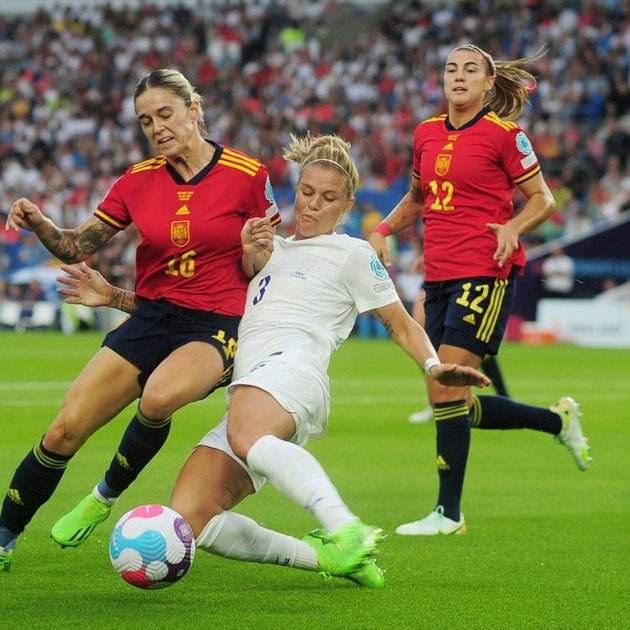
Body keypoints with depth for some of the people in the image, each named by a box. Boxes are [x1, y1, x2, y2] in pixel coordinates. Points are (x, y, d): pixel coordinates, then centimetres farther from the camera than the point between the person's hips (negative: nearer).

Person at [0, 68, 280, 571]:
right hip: (150, 320, 4)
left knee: (159, 397, -36)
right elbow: (77, 247, 9)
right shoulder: (138, 181, 4)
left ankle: (108, 494, -7)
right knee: (65, 430, -7)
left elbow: (259, 273, 1)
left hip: (217, 325, -4)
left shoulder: (247, 176, -6)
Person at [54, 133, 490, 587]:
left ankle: (347, 531, -60)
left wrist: (433, 365, -4)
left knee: (247, 435, -45)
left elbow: (402, 324, 16)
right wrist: (112, 297, 33)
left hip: (291, 367, -7)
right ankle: (325, 555, -13)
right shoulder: (271, 249, 33)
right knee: (188, 520, -17)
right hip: (244, 396, 7)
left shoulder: (351, 254, 16)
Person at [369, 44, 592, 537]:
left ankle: (449, 512, -4)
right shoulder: (426, 134, 12)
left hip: (485, 273, -7)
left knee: (446, 390, -13)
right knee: (455, 403, 8)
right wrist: (384, 229, 10)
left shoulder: (503, 134, -5)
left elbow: (543, 199, -1)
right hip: (439, 276, 7)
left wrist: (514, 228, -19)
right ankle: (558, 420, 29)